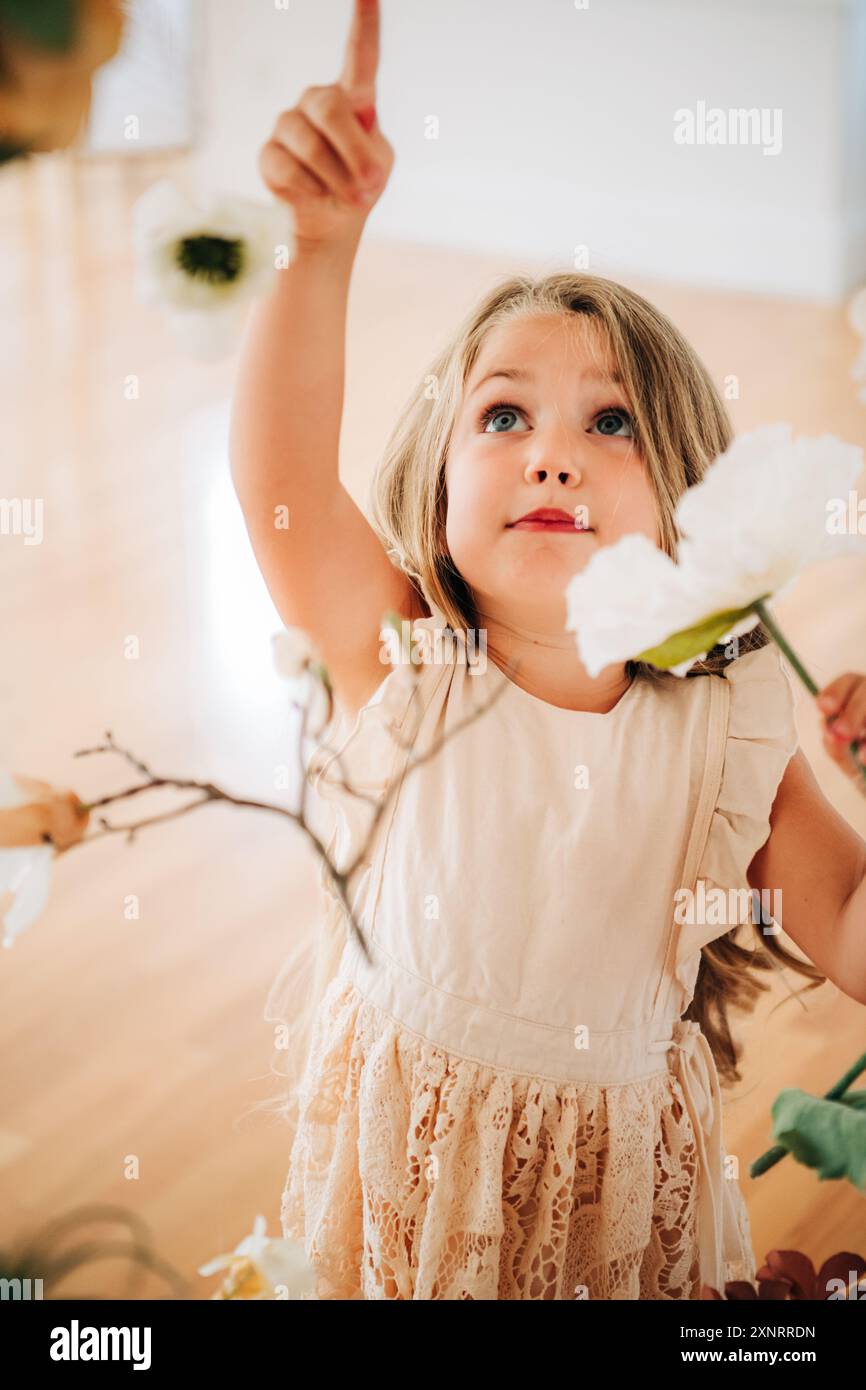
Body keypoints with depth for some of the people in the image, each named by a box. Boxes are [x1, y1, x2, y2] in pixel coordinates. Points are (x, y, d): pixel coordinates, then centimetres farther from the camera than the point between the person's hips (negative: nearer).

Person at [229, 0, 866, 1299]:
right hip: (400, 1161, 0)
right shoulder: (406, 666, -18)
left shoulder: (733, 729, -16)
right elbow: (282, 478, -34)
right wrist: (321, 243, -47)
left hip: (621, 1185, 0)